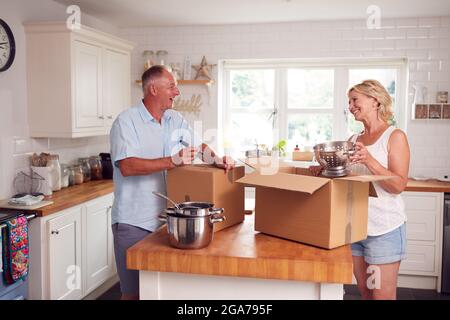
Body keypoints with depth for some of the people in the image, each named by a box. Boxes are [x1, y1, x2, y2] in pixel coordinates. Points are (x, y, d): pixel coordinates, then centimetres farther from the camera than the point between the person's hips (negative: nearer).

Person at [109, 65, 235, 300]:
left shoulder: (175, 119, 9)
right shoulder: (126, 121, -11)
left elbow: (198, 146, 18)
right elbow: (127, 166, -23)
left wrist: (216, 160, -3)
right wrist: (172, 161, -26)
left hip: (165, 218, 6)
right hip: (134, 222, -6)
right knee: (134, 291, 3)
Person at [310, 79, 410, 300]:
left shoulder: (395, 137, -6)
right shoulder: (354, 139, 10)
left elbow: (399, 186, -14)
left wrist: (369, 160, -26)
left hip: (384, 229, -6)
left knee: (383, 295, 1)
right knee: (365, 292, 15)